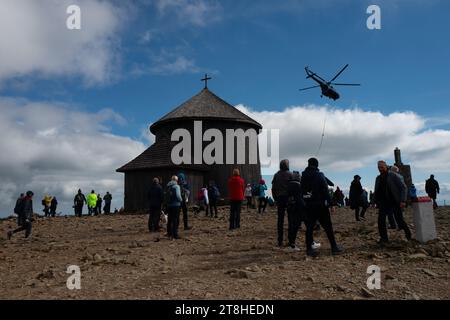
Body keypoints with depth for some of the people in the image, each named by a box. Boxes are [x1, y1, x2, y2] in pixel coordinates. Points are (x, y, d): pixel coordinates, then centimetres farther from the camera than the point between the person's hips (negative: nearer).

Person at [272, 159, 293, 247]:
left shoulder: (276, 175, 6)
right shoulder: (289, 174, -5)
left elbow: (273, 188, 8)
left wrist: (275, 199, 14)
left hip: (279, 198, 4)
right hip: (288, 197, -3)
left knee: (280, 219, 7)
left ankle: (280, 241, 7)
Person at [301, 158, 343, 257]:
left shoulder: (303, 176, 6)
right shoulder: (319, 175, -9)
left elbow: (302, 191, 7)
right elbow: (325, 190, -13)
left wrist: (304, 203, 11)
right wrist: (329, 203, -11)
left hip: (308, 205, 4)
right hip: (320, 205, -4)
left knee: (309, 227, 6)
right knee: (328, 227, 4)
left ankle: (309, 248, 5)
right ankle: (334, 247, 9)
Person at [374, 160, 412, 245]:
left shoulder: (393, 175, -6)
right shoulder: (378, 178, 8)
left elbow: (403, 187, -8)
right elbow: (376, 192, 17)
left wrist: (403, 200, -16)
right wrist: (377, 203, 10)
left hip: (395, 202, -4)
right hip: (384, 202, 4)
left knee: (399, 220, 0)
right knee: (381, 219, -13)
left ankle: (407, 231, 32)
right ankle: (384, 238, -3)